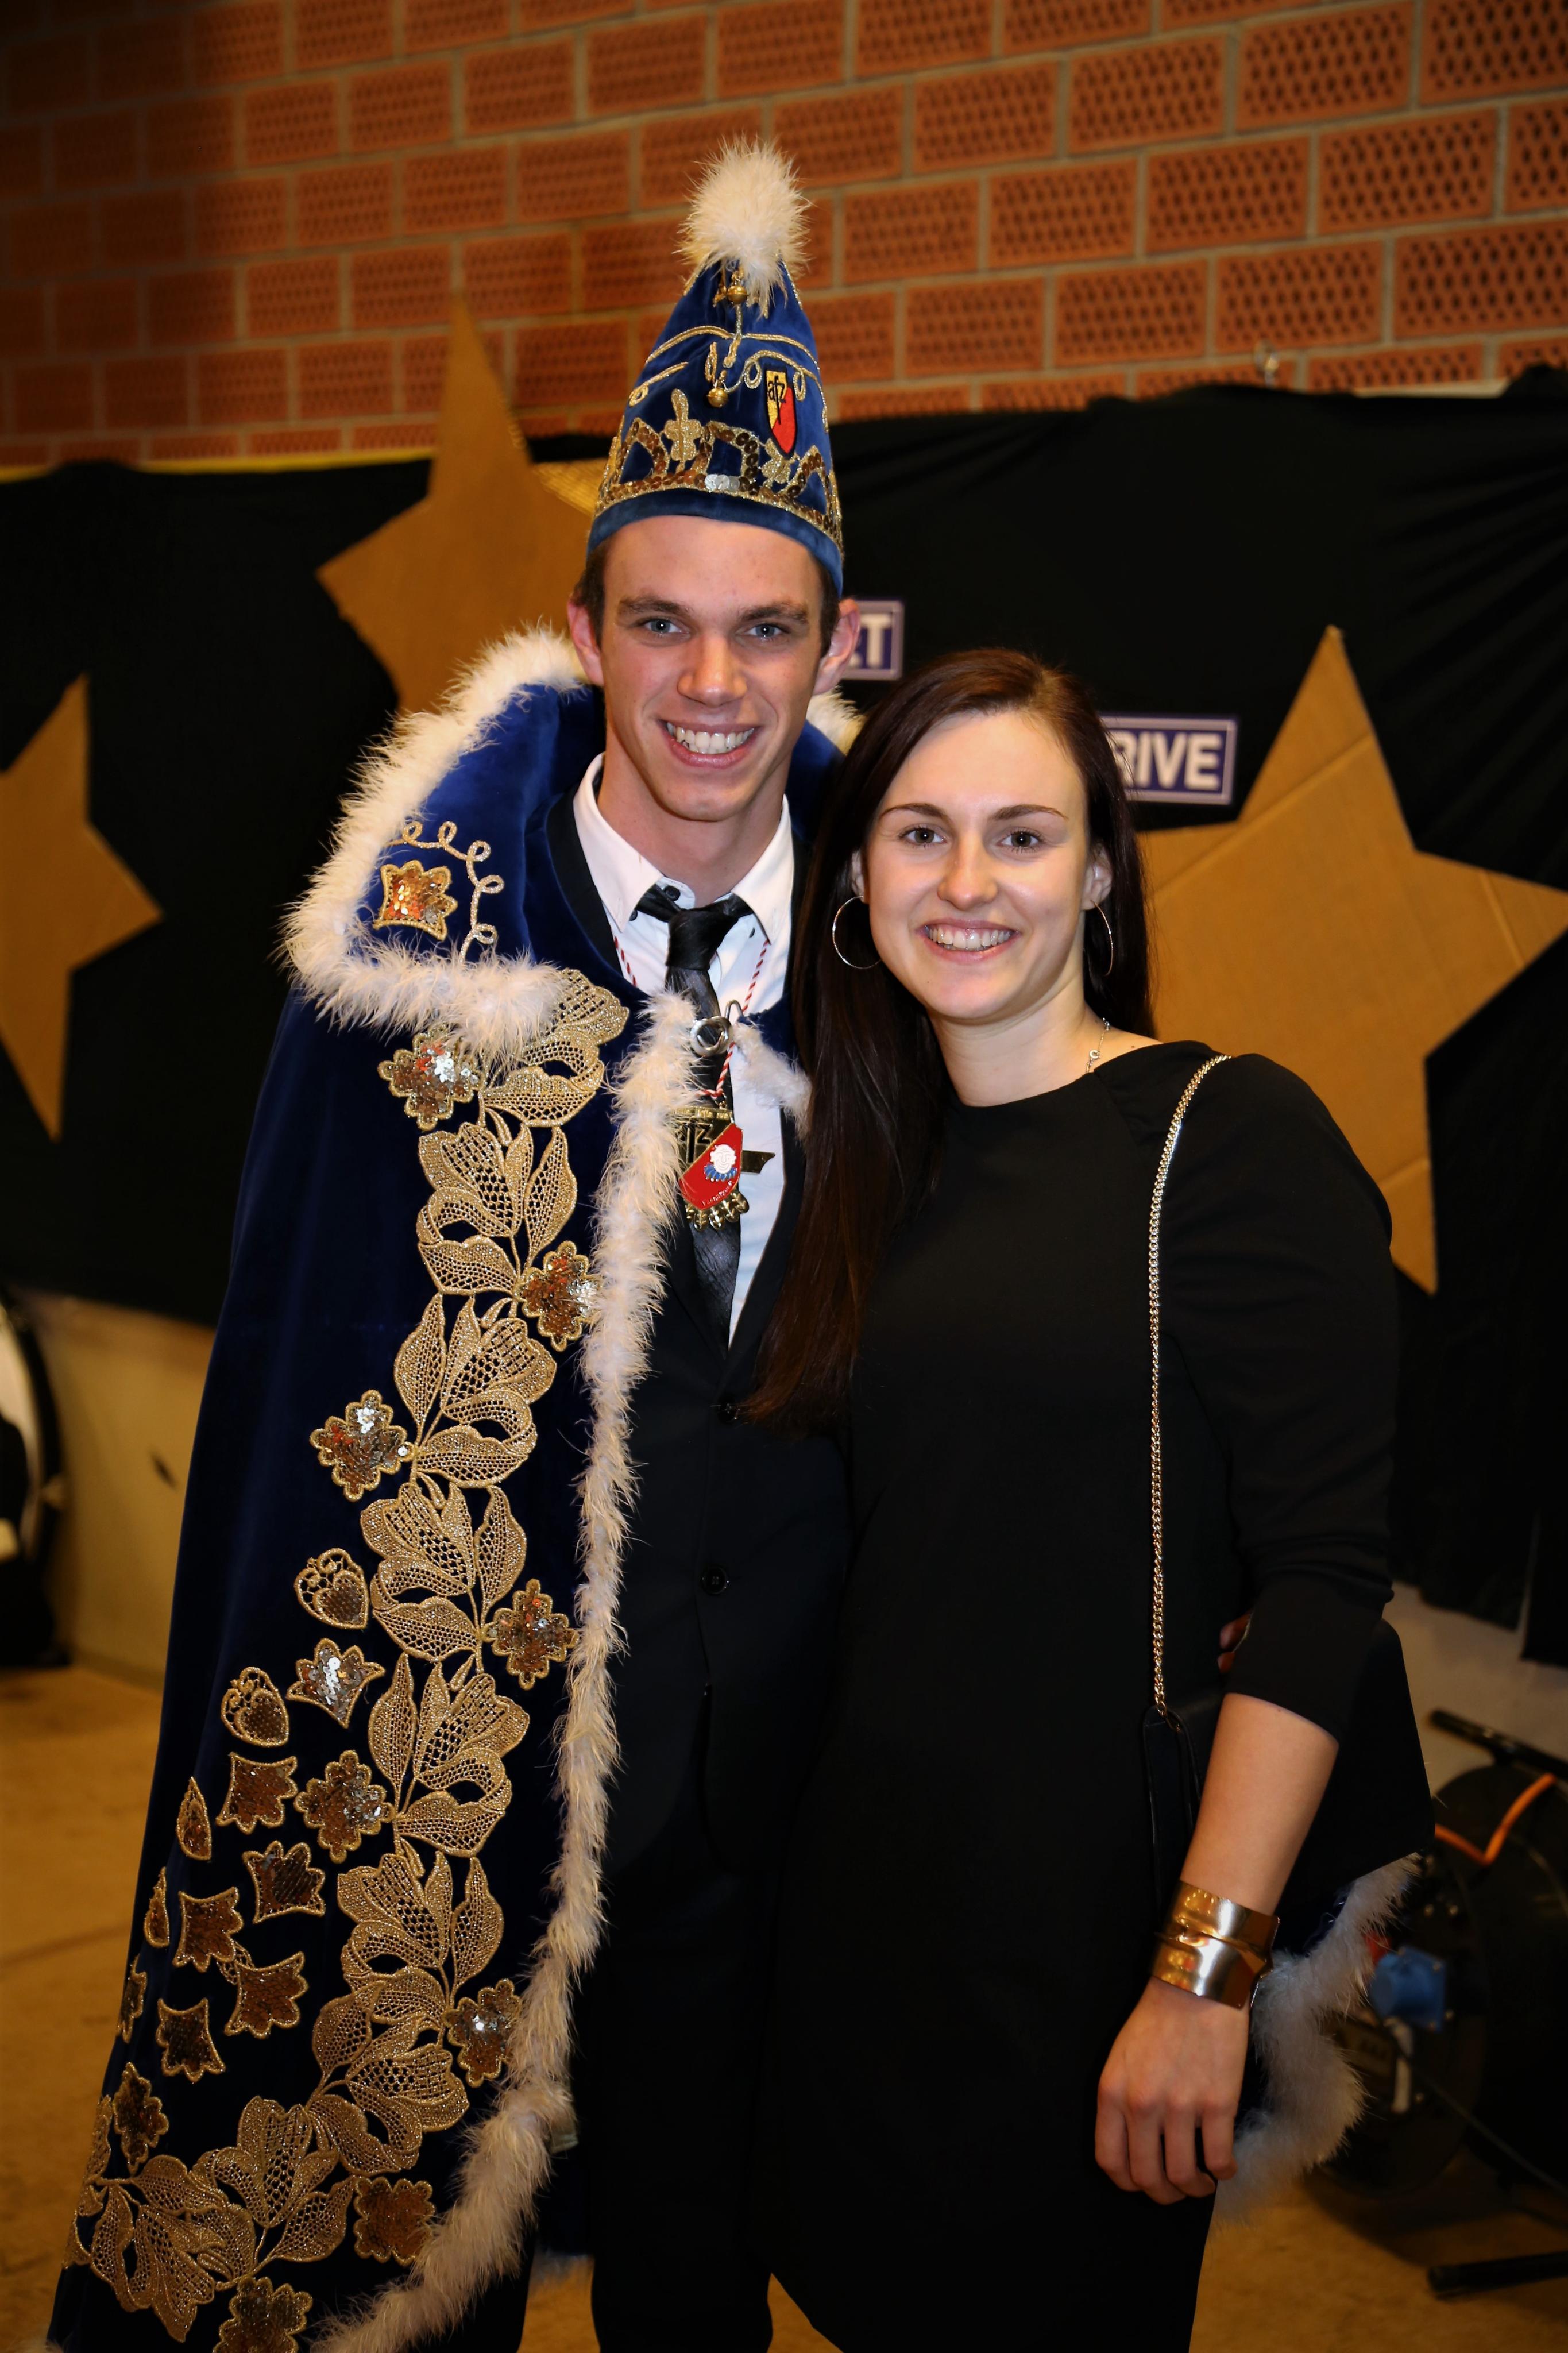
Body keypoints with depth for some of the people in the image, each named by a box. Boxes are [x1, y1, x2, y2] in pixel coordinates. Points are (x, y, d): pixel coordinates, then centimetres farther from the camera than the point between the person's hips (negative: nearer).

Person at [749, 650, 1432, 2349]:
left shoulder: (1234, 1137, -12)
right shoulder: (892, 1164, 8)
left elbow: (1324, 1574, -17)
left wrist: (1209, 1968, -21)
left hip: (1091, 1902, -6)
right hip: (873, 1875, 6)